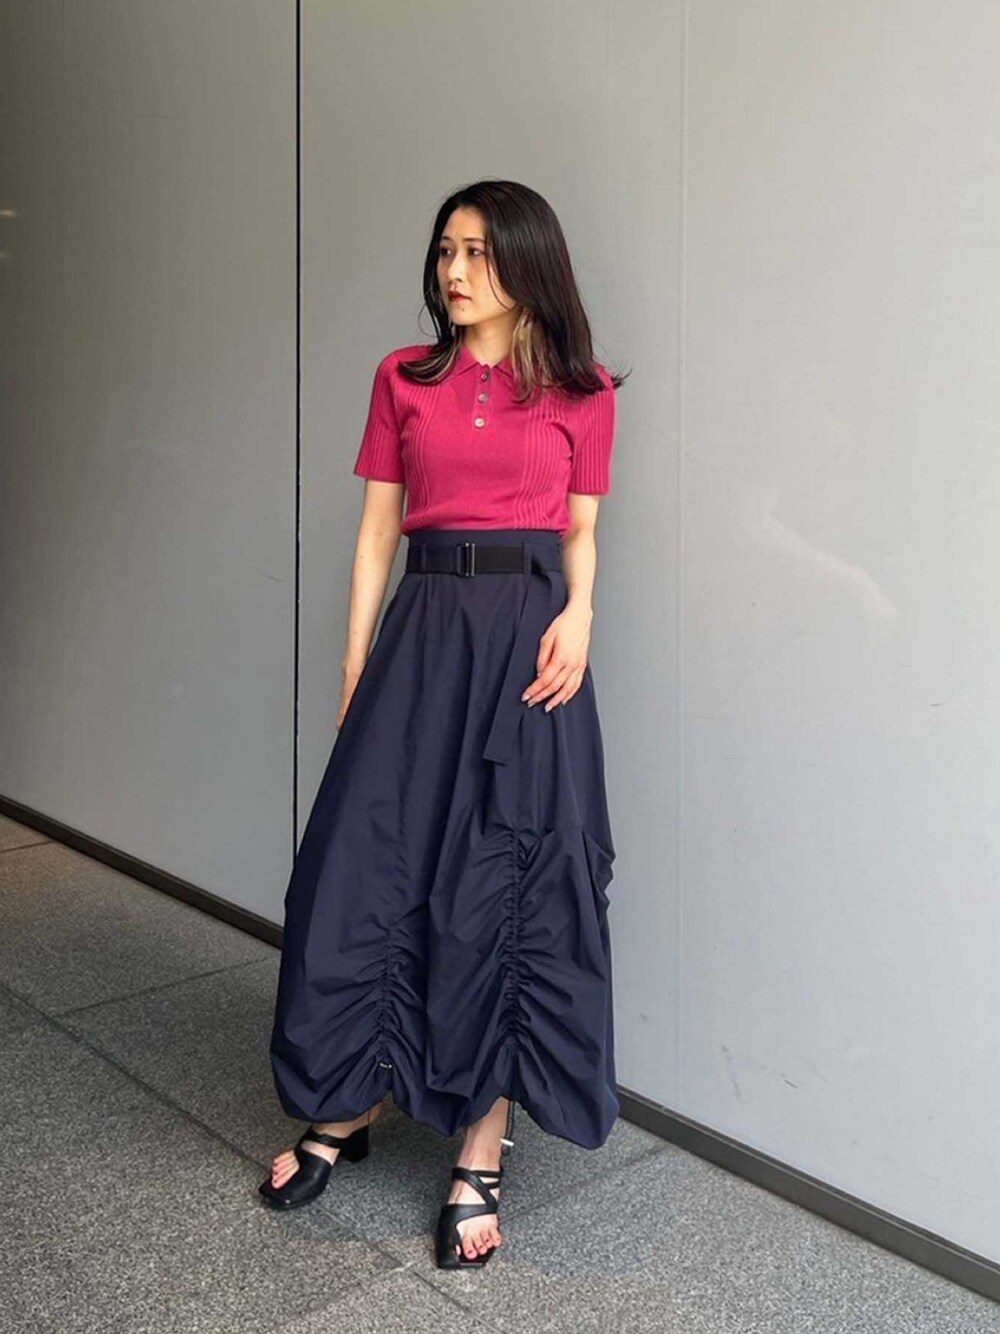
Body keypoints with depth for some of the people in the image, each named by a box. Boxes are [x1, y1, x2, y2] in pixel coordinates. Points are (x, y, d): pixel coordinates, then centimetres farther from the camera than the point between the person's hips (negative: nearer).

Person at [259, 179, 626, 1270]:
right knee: (363, 864, 1)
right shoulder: (403, 379, 11)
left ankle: (480, 1156, 14)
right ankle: (344, 1111, 24)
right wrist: (356, 662, 3)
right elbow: (377, 528, 9)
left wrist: (578, 615, -13)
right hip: (424, 627, 2)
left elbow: (582, 532, 8)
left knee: (508, 883, 1)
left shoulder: (582, 392, 6)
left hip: (528, 632, -2)